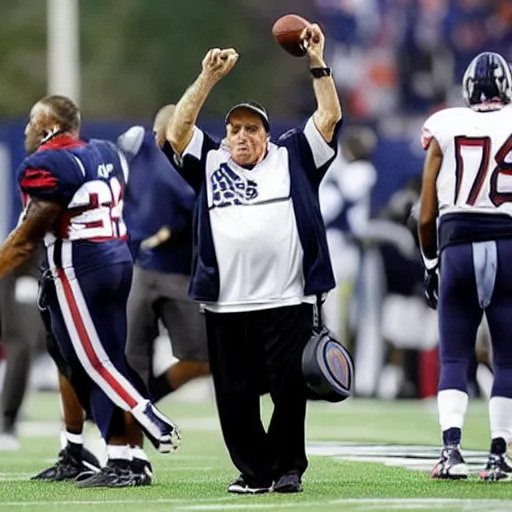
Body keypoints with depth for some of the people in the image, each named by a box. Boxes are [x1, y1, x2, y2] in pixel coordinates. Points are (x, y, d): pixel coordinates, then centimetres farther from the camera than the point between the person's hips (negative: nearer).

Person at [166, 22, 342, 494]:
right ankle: (254, 469, 14)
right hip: (226, 305, 2)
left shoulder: (292, 159, 12)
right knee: (235, 396, 3)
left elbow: (329, 118, 7)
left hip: (288, 301, -2)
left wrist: (317, 64, 1)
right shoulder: (210, 164, 15)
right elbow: (177, 131, 4)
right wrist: (208, 78, -2)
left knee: (291, 389, -2)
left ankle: (288, 468, 10)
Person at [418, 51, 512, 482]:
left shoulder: (445, 129, 4)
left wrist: (430, 263, 18)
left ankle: (451, 449, -9)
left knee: (454, 359, 6)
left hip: (458, 247, 1)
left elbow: (426, 216, 6)